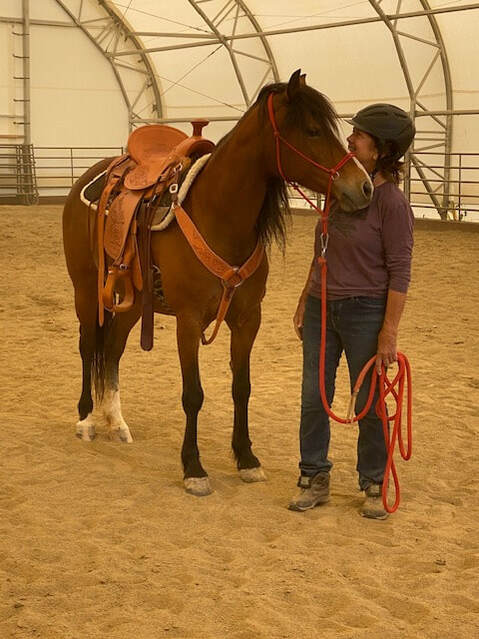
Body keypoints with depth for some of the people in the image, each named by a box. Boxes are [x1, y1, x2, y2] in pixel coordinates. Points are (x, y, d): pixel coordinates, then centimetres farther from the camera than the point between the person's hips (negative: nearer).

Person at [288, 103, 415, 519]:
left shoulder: (392, 203, -14)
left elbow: (399, 273, -14)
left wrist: (389, 332, -17)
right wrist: (305, 302, 14)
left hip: (365, 313, -6)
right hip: (322, 308, 6)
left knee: (369, 404, 5)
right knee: (314, 398, 10)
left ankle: (374, 485, 22)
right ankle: (314, 480, 24)